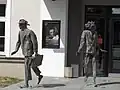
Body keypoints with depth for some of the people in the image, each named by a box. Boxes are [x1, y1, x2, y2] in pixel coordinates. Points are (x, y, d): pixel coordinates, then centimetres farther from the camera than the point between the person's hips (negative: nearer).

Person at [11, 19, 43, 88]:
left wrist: (35, 52, -18)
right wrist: (16, 50, 11)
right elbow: (19, 42, 18)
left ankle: (26, 84, -5)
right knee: (32, 64, 21)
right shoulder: (20, 32, 9)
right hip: (25, 52, 9)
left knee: (27, 66, -9)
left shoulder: (30, 32, -16)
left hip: (29, 52, -9)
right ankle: (39, 76, 40)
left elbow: (35, 42, -16)